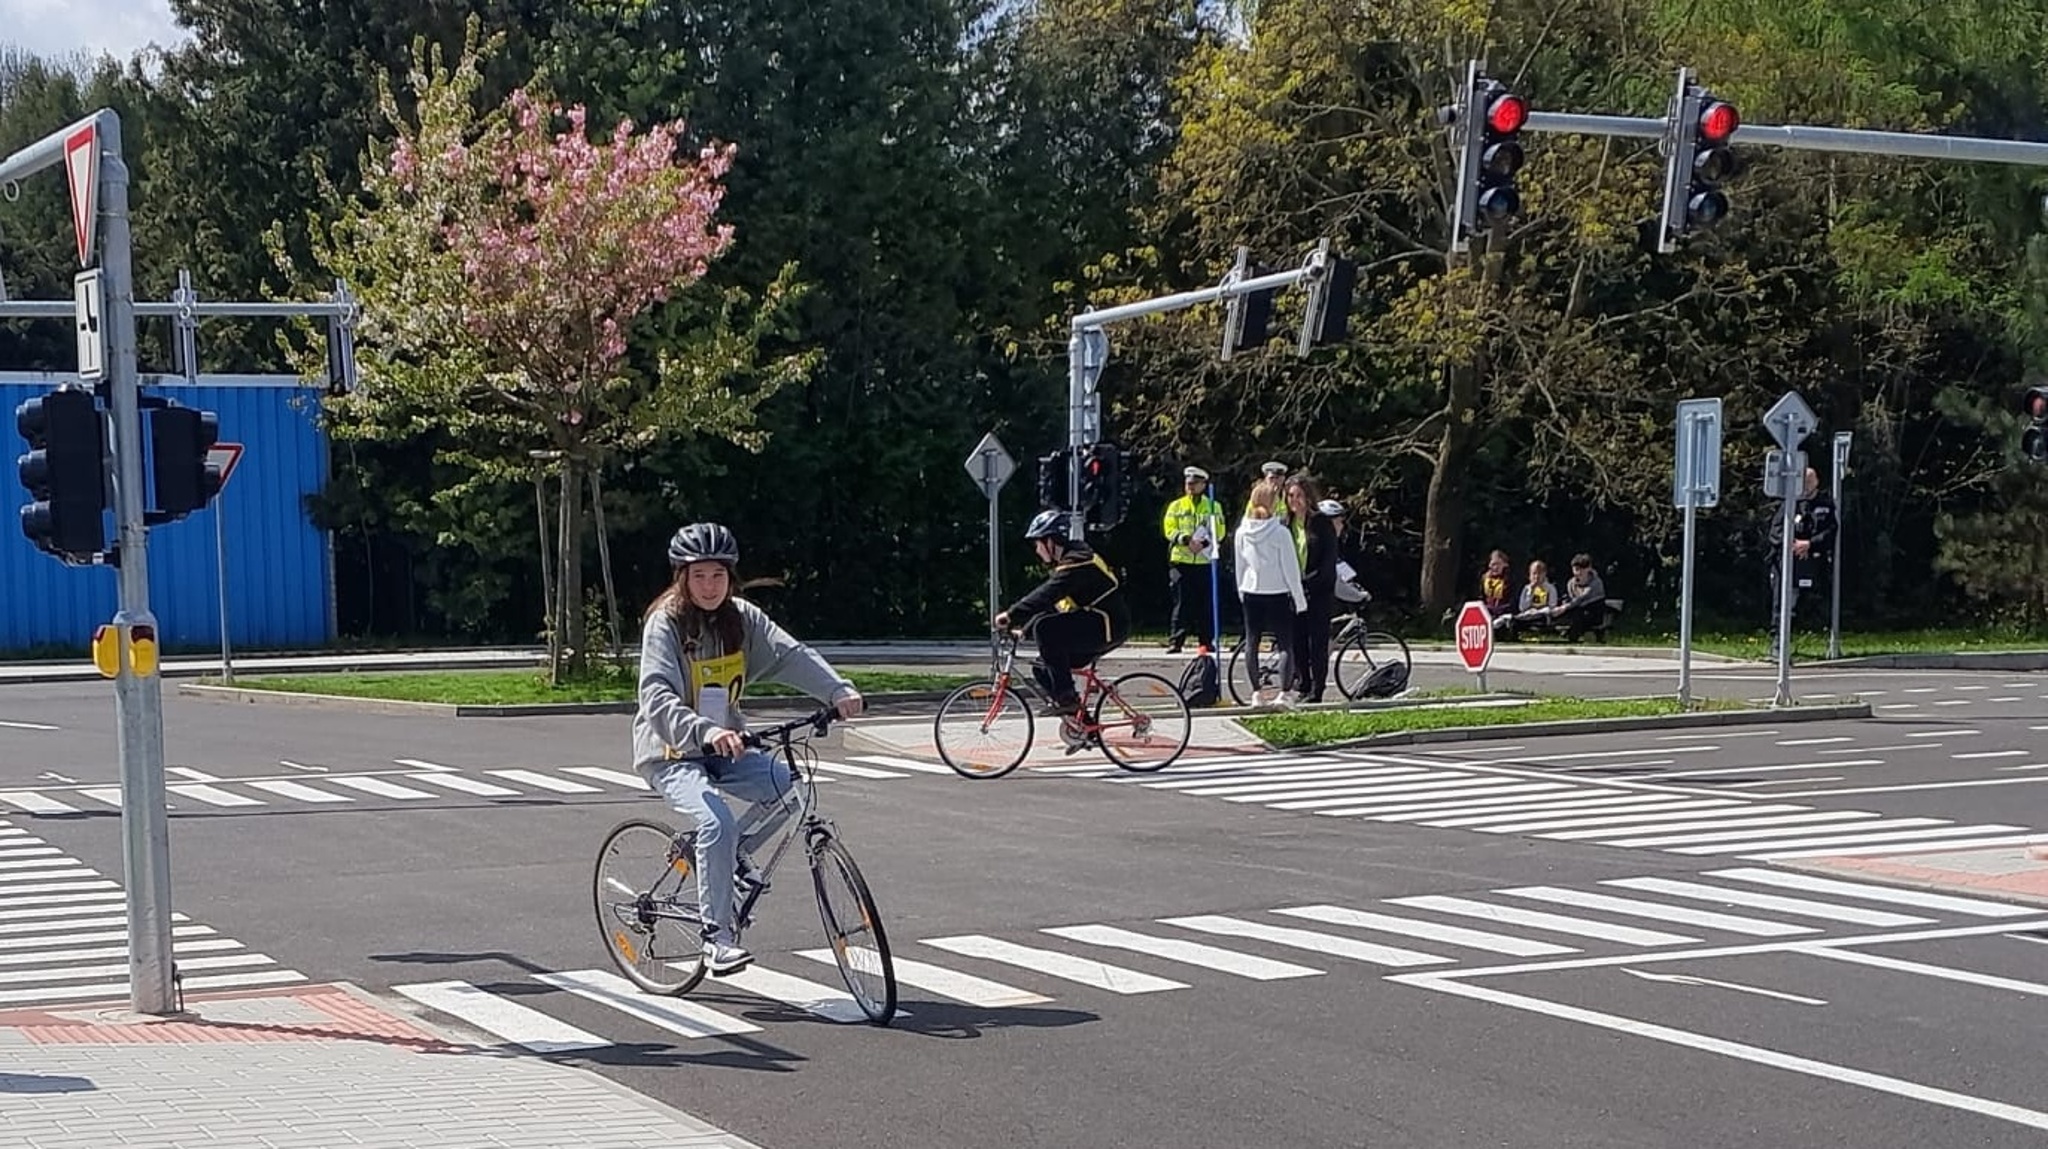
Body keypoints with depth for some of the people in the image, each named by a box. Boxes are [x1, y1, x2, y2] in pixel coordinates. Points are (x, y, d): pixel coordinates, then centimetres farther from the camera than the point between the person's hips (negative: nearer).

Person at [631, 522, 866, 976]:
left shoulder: (742, 618, 2)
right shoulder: (665, 622, -14)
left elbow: (789, 654, -12)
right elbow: (657, 698, -27)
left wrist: (838, 690, -30)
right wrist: (706, 732, -45)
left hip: (726, 749, 6)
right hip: (671, 754, -6)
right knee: (717, 823, -31)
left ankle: (729, 857, 6)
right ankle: (717, 935, -22)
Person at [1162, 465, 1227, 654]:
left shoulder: (1214, 507, 10)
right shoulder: (1176, 506, 9)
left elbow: (1219, 533, 2)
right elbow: (1169, 530, 0)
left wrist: (1204, 543, -16)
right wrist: (1186, 539, -18)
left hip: (1206, 561, 1)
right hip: (1181, 561, -1)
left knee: (1206, 603, 3)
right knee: (1181, 603, -4)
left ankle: (1207, 641, 10)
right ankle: (1174, 641, -2)